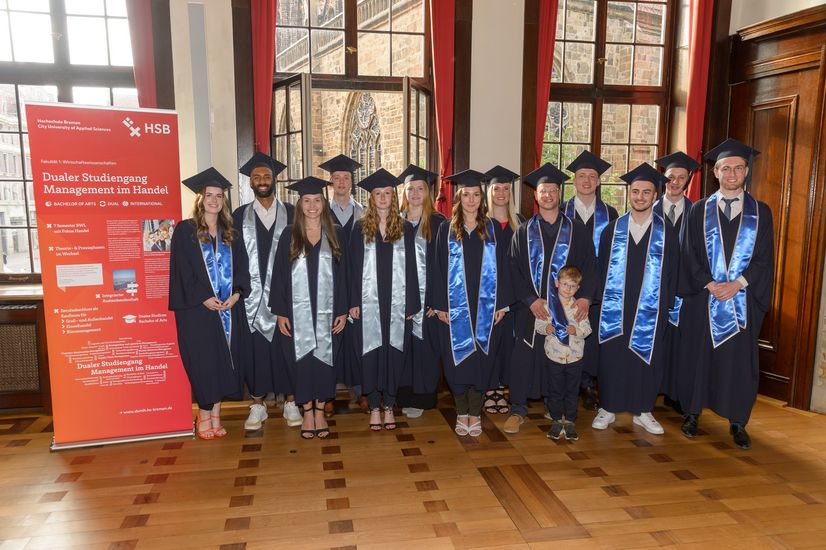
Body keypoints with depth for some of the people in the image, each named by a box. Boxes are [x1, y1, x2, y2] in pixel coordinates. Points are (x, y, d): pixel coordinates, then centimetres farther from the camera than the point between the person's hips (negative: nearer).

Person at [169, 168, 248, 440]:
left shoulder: (229, 232, 12)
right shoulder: (185, 230, -1)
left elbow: (240, 266, 9)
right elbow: (181, 270, -7)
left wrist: (237, 293, -7)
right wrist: (203, 298, -15)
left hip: (228, 307, 4)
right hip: (198, 309, -4)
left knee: (224, 361, 6)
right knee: (203, 362, 1)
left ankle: (215, 414, 17)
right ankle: (204, 415, 15)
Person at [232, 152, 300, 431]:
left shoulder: (291, 213, 4)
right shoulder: (240, 216, 7)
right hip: (252, 296, 1)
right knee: (254, 347, 4)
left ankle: (290, 401, 17)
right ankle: (258, 404, 17)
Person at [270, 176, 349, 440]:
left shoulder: (336, 234, 4)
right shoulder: (289, 235, 2)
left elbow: (342, 275, 3)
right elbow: (279, 275, 0)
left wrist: (342, 311, -2)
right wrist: (280, 312, -5)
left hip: (327, 311, 1)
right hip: (297, 312, 0)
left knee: (324, 359, 6)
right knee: (302, 361, 5)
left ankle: (320, 411, 21)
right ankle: (307, 412, 20)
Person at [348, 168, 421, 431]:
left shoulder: (405, 229, 5)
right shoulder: (360, 228, 4)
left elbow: (411, 268, 4)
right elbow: (354, 267, 2)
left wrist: (412, 304, -1)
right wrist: (354, 302, -5)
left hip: (397, 302, 1)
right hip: (369, 301, 0)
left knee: (393, 351, 5)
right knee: (371, 352, 3)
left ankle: (389, 406, 19)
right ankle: (374, 407, 16)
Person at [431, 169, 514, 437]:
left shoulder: (493, 229, 5)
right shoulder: (447, 229, 3)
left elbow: (502, 267, 4)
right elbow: (439, 268, 2)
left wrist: (502, 304, -2)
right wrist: (440, 305, -3)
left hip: (485, 307, 0)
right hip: (455, 306, 0)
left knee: (481, 358, 4)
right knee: (458, 358, 5)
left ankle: (475, 413, 18)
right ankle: (461, 413, 19)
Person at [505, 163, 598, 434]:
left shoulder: (577, 230, 7)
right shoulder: (523, 232, 7)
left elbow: (590, 266, 2)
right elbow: (515, 270, 1)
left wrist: (586, 297, -13)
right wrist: (531, 300, -11)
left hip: (569, 308, 0)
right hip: (532, 308, 0)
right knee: (525, 358, 1)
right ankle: (518, 410, 15)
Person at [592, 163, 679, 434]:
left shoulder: (666, 231, 1)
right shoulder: (613, 228, 4)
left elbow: (672, 271, 3)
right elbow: (602, 267, 6)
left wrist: (666, 305, -1)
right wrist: (601, 300, 2)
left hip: (650, 310, 0)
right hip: (614, 309, 1)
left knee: (647, 358, 7)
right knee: (611, 358, 5)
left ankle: (643, 411, 24)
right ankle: (608, 408, 20)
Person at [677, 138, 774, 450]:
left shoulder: (761, 212, 6)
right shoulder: (699, 210, 5)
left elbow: (765, 258, 1)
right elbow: (690, 254, 0)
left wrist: (737, 283, -13)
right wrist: (710, 284, -12)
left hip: (744, 299, 1)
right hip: (702, 297, 0)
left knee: (740, 360, 4)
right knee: (697, 356, 6)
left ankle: (738, 423, 17)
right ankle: (693, 413, 21)